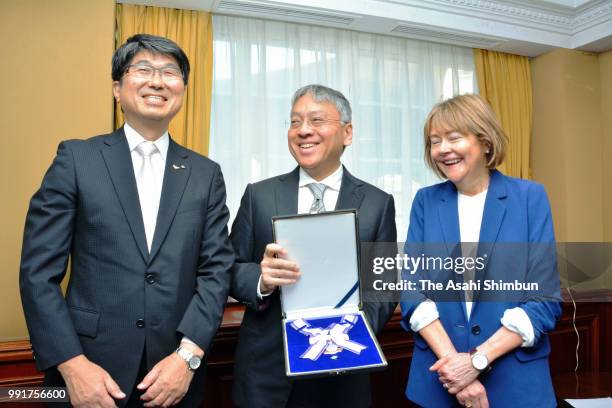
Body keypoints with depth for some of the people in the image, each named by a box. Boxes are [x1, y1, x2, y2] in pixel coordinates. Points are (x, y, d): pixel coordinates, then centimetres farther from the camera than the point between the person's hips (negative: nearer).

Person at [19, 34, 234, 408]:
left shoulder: (206, 174, 4)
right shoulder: (76, 158, -2)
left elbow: (216, 269, -1)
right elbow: (39, 270, -5)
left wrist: (188, 355, -11)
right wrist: (72, 364, -13)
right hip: (90, 372, -1)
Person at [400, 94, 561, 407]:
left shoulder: (530, 197, -5)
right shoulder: (426, 201, 0)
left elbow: (544, 300, -8)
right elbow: (413, 292, -4)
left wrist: (477, 360, -15)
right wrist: (453, 361, -16)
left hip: (515, 379, -1)